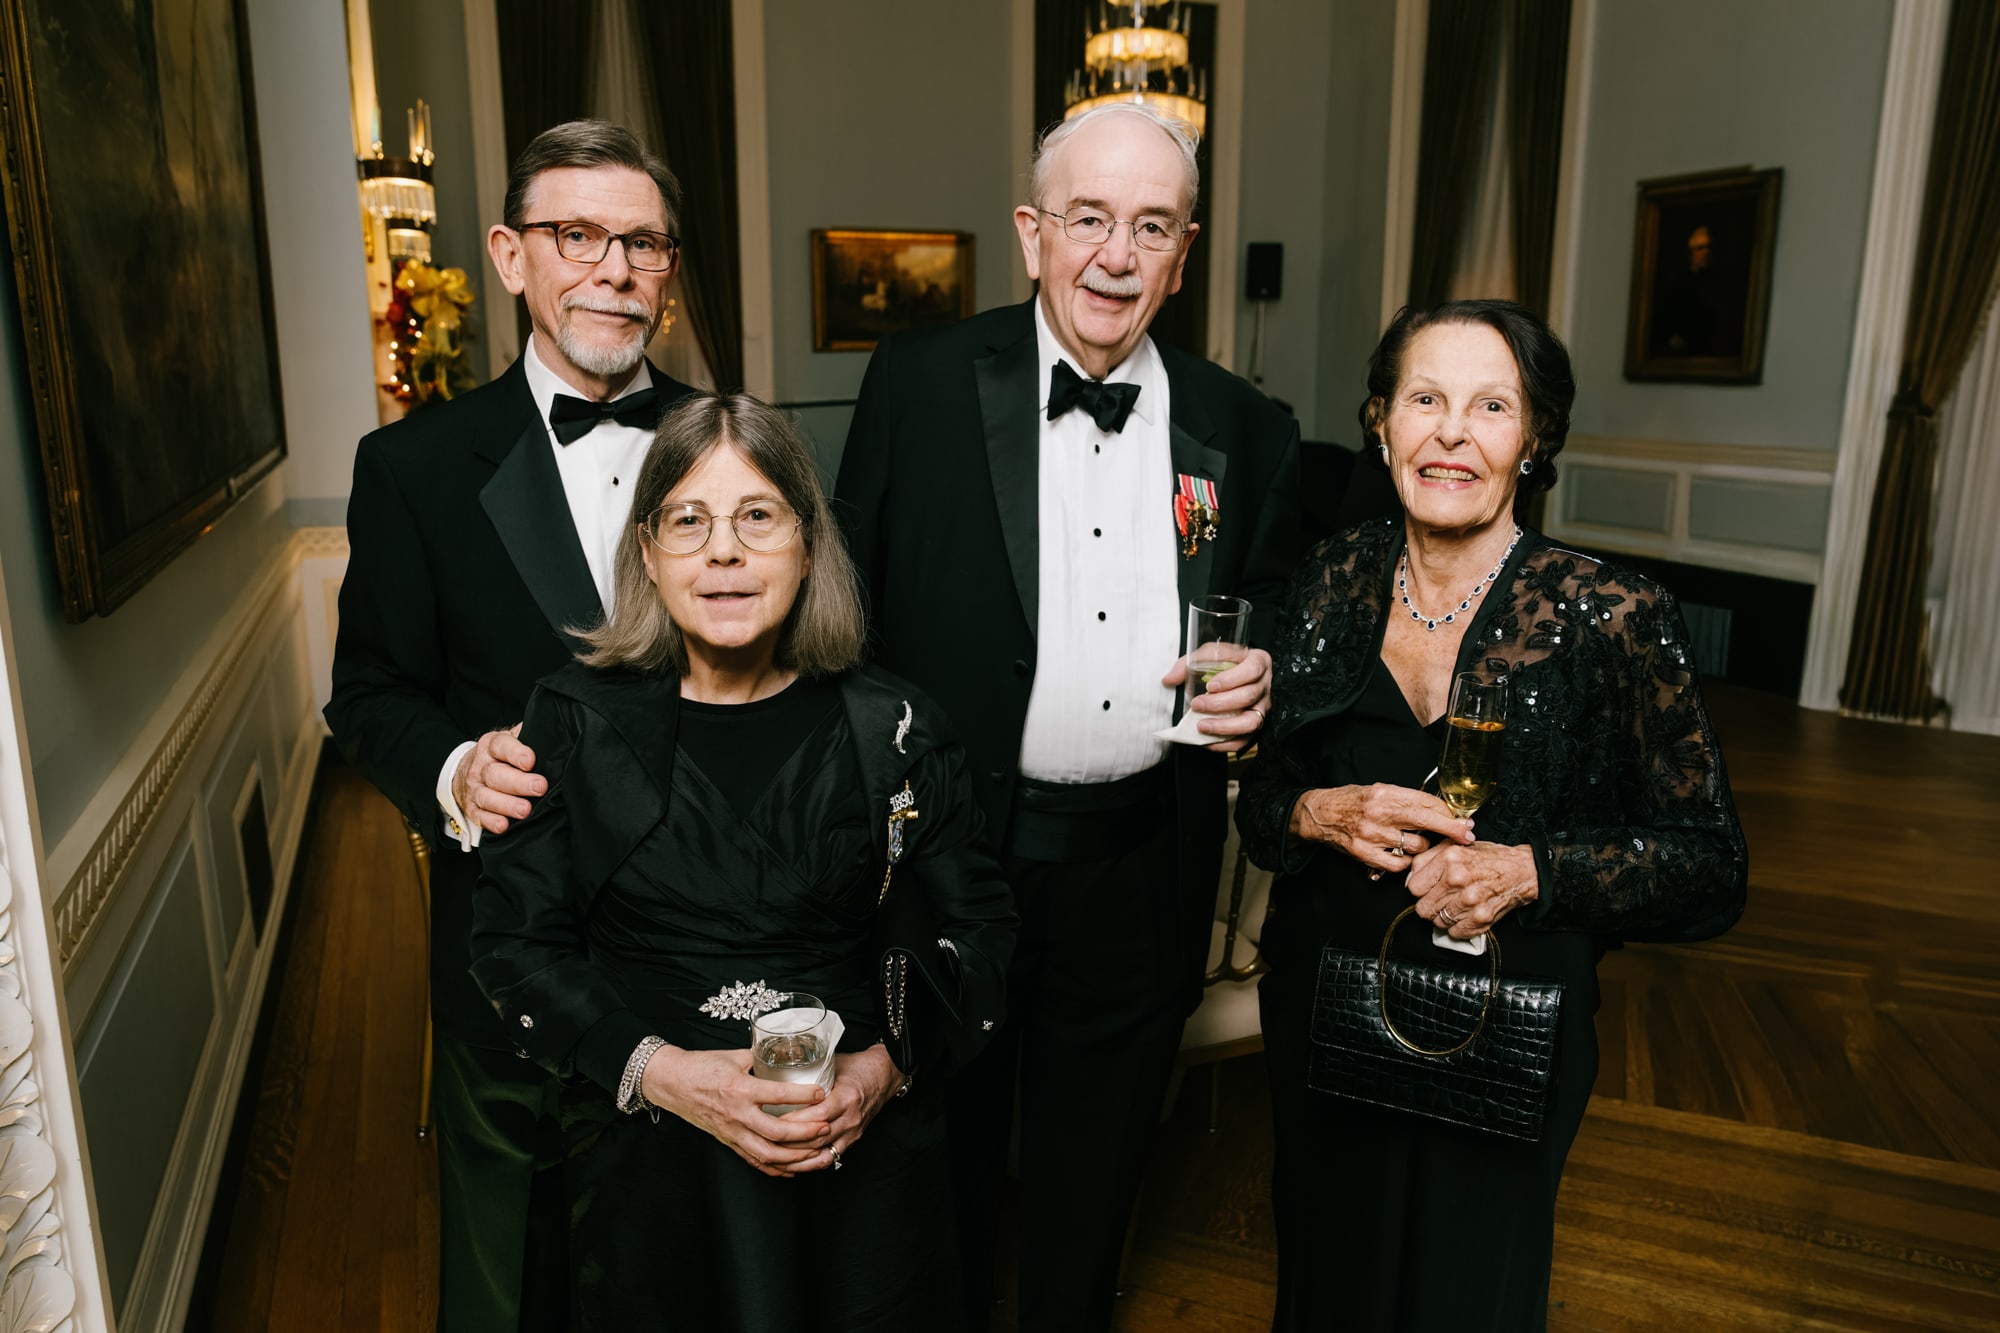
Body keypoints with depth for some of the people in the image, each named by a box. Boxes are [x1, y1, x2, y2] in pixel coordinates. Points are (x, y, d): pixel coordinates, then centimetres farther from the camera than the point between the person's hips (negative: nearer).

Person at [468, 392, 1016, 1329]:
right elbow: (513, 942, -4)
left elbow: (977, 926, 1)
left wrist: (887, 1067, -14)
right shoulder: (577, 719, -4)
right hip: (644, 1162, 0)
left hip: (863, 1155, 1)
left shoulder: (892, 729, -5)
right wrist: (660, 1072, -16)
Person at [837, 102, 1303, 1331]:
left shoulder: (1246, 430, 1)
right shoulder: (921, 381, -6)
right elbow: (851, 599, -4)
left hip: (1141, 872, 2)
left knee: (1094, 1167, 23)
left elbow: (1279, 612, 13)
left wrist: (1261, 678, -10)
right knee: (946, 1151, 20)